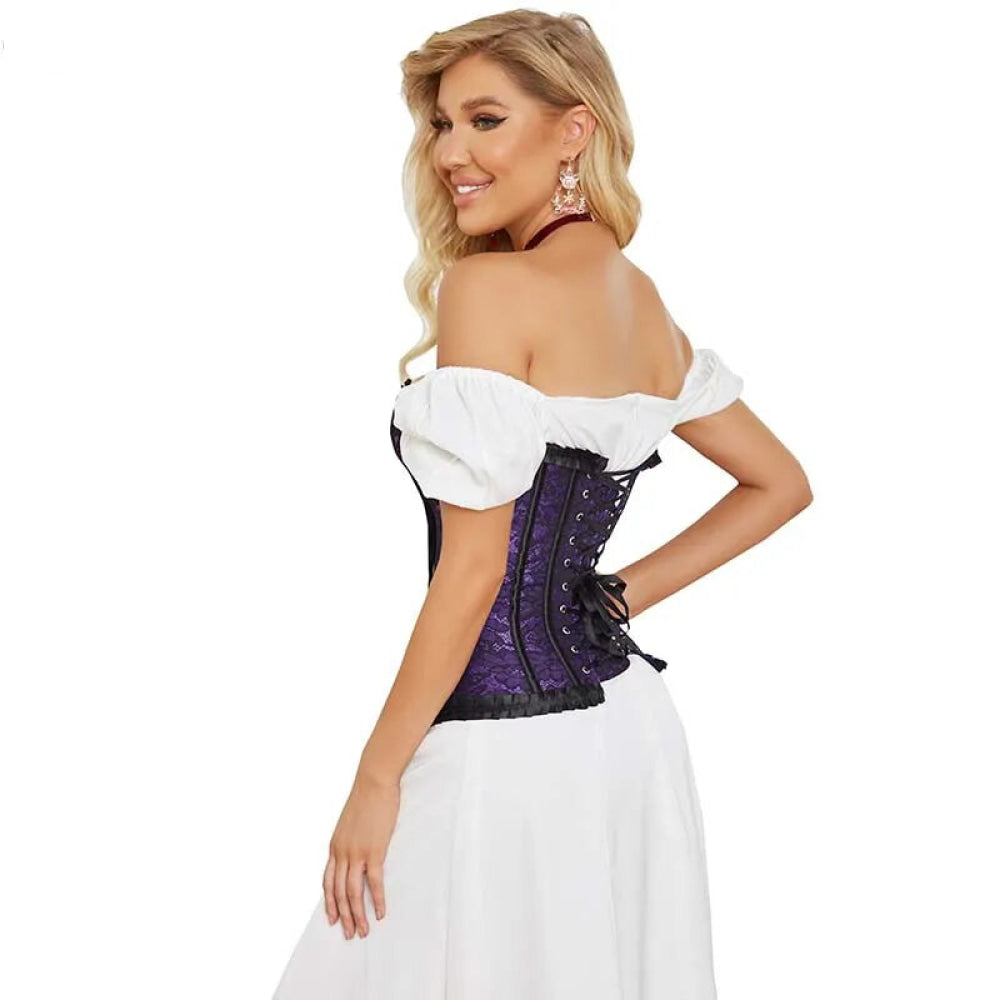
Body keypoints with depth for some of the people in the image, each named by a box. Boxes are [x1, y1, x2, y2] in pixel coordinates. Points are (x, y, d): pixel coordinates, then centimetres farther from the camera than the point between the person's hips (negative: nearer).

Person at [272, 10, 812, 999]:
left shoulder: (490, 289, -15)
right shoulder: (645, 304, 8)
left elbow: (473, 570, -18)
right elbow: (779, 484, 19)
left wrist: (376, 780, -11)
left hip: (509, 745, -8)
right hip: (619, 720, 8)